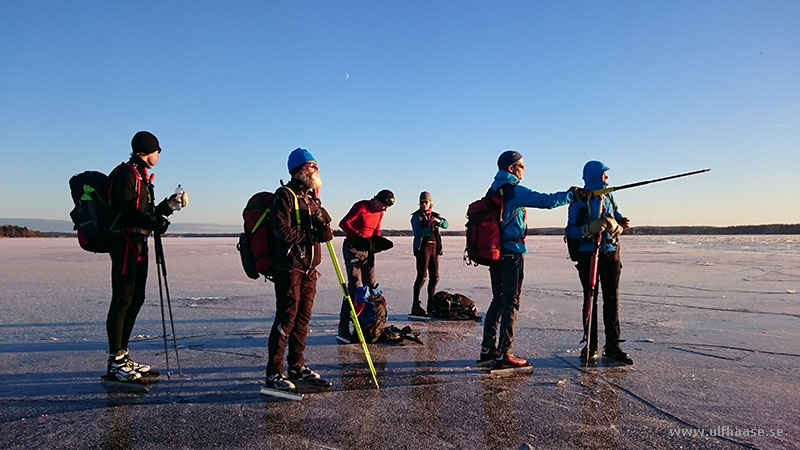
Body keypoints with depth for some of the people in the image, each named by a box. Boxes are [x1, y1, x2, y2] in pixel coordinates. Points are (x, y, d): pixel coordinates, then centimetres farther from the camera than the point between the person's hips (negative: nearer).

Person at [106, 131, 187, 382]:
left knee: (136, 299, 11)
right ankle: (115, 363, -5)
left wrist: (170, 205, 19)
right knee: (123, 300, -9)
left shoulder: (142, 176, 22)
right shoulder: (127, 173, -8)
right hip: (125, 242, -10)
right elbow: (126, 210, -19)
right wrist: (155, 223, -19)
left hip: (138, 244, 10)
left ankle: (123, 357, 19)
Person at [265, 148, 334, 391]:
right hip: (289, 267, -8)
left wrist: (324, 226, -12)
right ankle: (274, 373, -1)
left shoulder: (312, 199, 19)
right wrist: (312, 236, -12)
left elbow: (325, 231, 11)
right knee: (286, 317, -8)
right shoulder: (285, 195, -8)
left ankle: (297, 366, 22)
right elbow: (282, 231, -19)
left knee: (303, 318, 12)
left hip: (309, 268, 8)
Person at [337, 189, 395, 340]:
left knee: (371, 286, 8)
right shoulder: (361, 206, -11)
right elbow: (343, 223, -16)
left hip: (368, 249, 8)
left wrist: (378, 242, -1)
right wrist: (358, 236, -26)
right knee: (355, 285, -16)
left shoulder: (379, 213, 12)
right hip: (353, 247, -8)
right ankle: (343, 329, -15)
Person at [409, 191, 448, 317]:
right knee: (422, 276, -11)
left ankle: (431, 305, 16)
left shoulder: (435, 215, 16)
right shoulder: (416, 216, 1)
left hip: (434, 247, 6)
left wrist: (438, 221, -21)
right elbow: (418, 232, -13)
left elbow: (446, 224, -1)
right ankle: (416, 305, -8)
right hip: (422, 247, -6)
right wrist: (431, 228, -27)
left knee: (434, 277, 6)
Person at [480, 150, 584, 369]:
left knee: (498, 299, 16)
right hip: (511, 254, -8)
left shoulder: (494, 190, 13)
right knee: (510, 302, -3)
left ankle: (488, 347, 21)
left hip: (495, 253, 9)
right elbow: (547, 201, -15)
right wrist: (571, 194, -1)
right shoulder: (515, 191, -13)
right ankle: (503, 354, 1)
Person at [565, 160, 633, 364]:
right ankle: (591, 346, 11)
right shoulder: (579, 201, -5)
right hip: (588, 254, -5)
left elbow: (617, 218, 23)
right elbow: (571, 230, -9)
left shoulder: (608, 197, 14)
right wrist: (590, 229, -26)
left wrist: (621, 223, 0)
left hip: (611, 253, 5)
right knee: (590, 300, 1)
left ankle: (613, 346, 11)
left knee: (612, 300, 5)